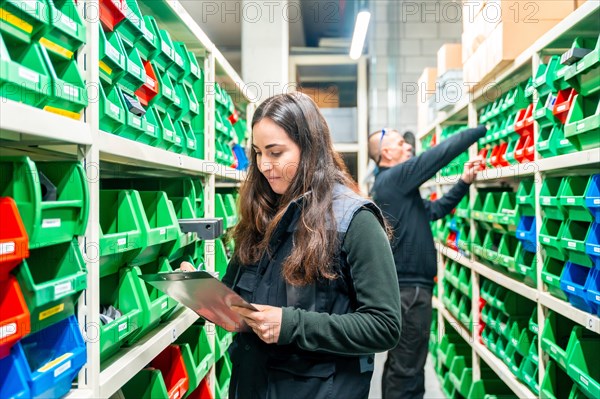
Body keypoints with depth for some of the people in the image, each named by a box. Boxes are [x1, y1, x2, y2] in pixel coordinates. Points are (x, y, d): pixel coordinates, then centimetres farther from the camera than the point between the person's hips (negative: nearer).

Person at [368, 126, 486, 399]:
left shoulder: (393, 184, 18)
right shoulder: (393, 178, -13)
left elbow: (434, 209, 19)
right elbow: (441, 153, -15)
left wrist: (464, 183, 10)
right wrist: (483, 129, -5)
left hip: (404, 285, 10)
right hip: (409, 287, -10)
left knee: (399, 364, 18)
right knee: (407, 369, -4)